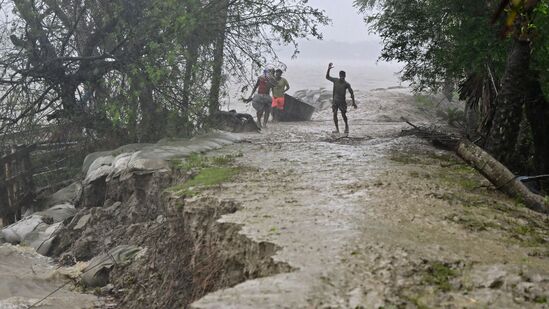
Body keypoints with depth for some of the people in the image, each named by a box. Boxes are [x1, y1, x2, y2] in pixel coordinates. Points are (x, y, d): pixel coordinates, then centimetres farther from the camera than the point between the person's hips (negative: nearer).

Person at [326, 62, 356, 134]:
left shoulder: (346, 84, -6)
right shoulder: (335, 80, 1)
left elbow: (351, 93, -3)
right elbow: (327, 77, 8)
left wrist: (353, 102, -7)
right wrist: (328, 69, -5)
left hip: (342, 101, -2)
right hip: (335, 100, 2)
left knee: (343, 114, -4)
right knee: (335, 114, -5)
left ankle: (346, 125, 25)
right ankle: (337, 129, 2)